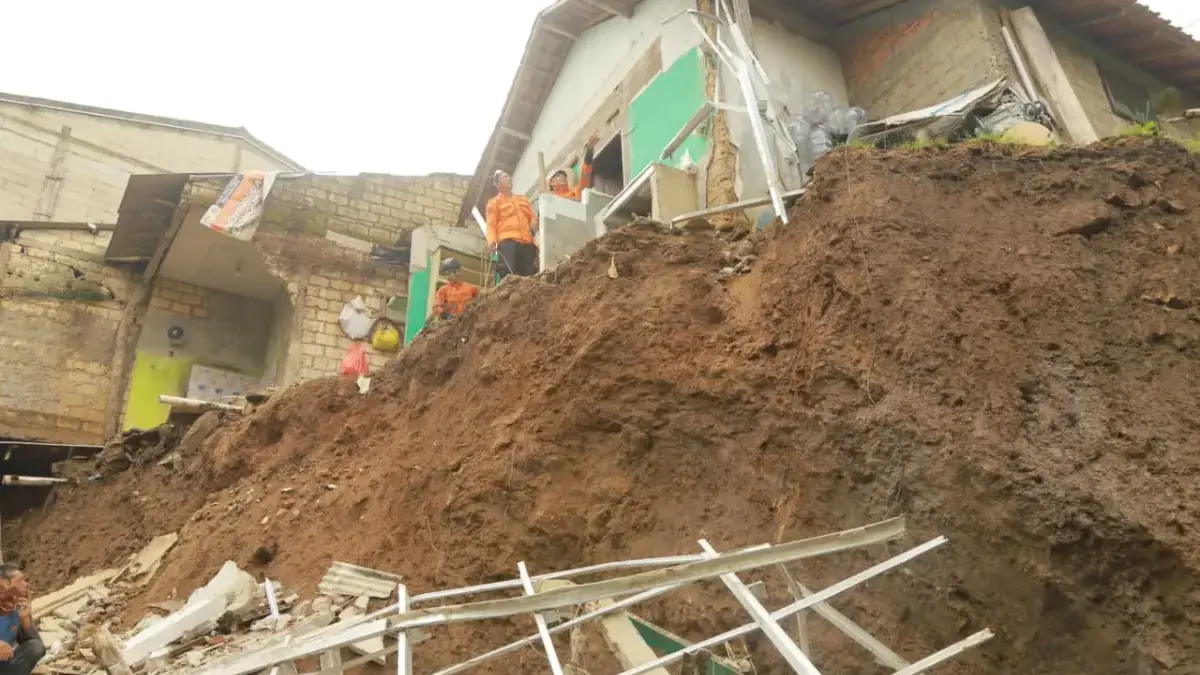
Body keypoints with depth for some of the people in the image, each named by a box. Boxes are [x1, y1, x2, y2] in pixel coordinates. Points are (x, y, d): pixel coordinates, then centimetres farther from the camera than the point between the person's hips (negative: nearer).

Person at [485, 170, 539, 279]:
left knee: (530, 276, -12)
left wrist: (535, 222, 6)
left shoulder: (523, 199, 33)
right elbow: (491, 224, 6)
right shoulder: (494, 202, 19)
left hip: (528, 242, 4)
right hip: (507, 241, -4)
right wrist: (491, 241, -14)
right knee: (509, 276, -23)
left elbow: (533, 217, 32)